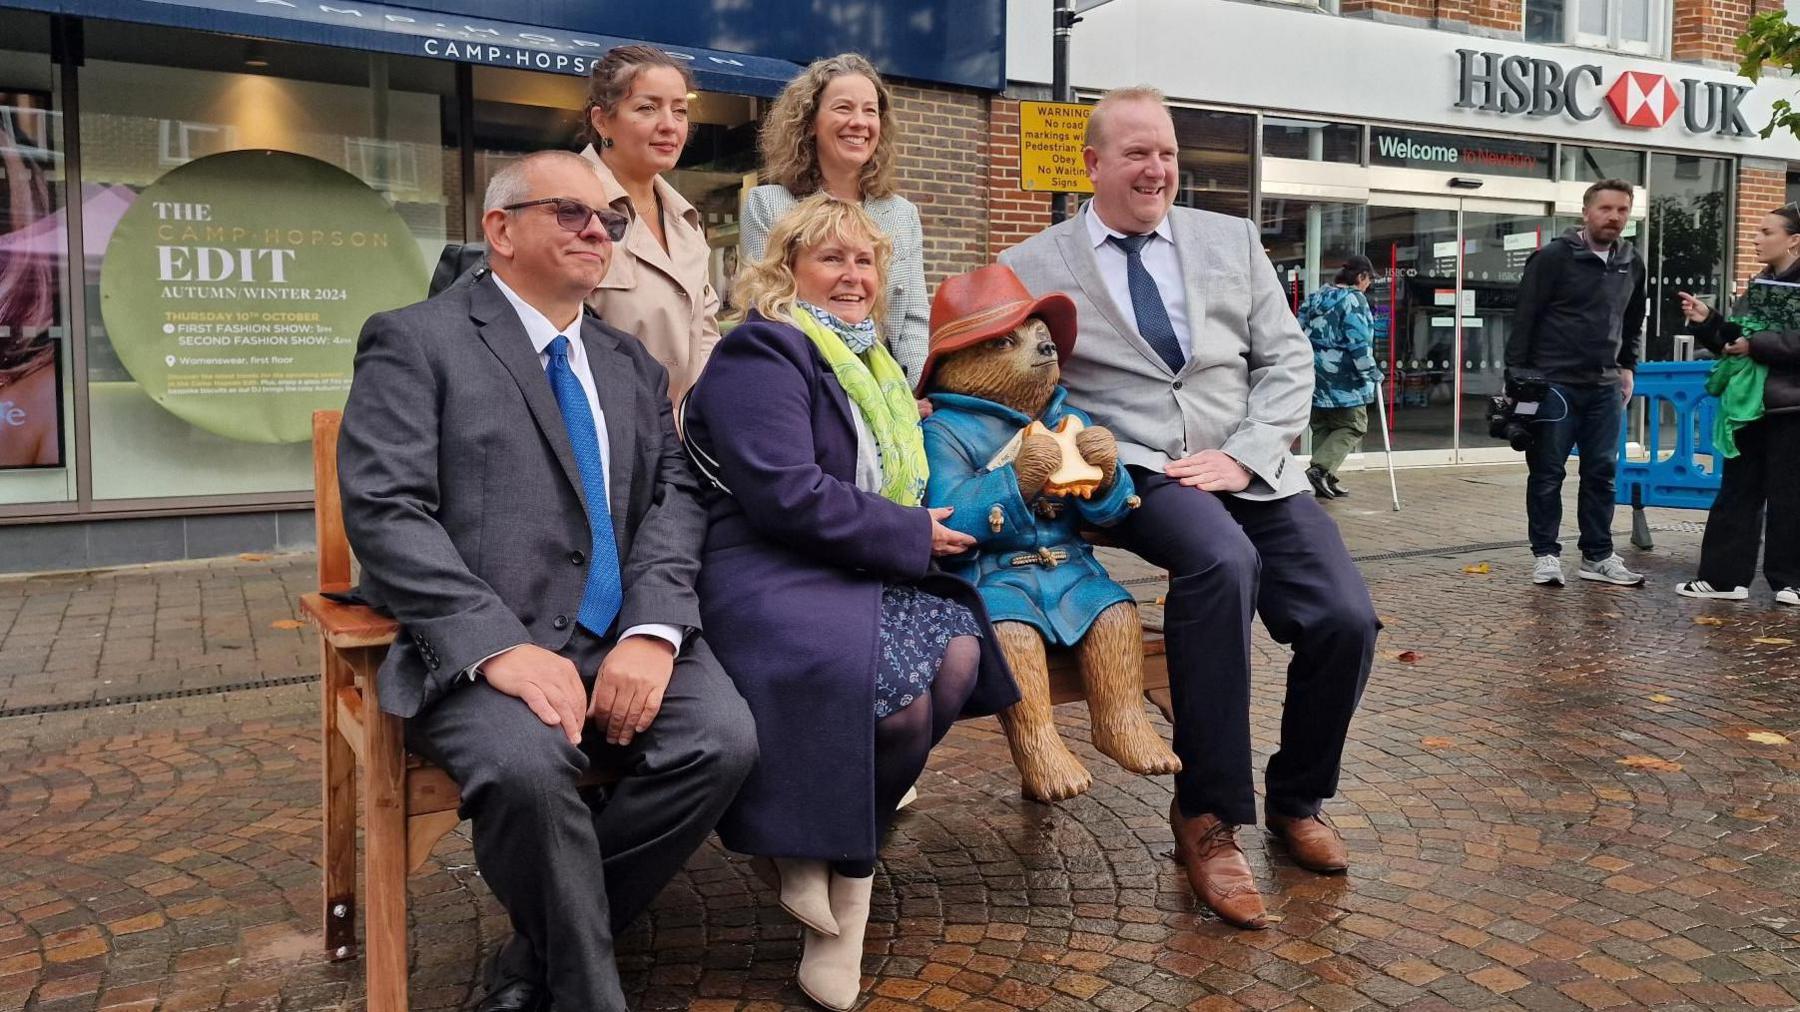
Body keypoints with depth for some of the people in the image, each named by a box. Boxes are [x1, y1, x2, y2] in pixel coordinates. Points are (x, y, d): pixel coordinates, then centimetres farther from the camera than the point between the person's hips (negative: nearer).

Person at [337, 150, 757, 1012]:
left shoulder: (632, 365, 20)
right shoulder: (414, 340, 3)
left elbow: (676, 498, 8)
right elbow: (384, 512, -9)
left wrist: (652, 630, -12)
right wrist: (499, 645, -22)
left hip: (621, 638, 5)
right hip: (476, 647, -4)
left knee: (722, 740, -22)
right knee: (527, 767, -34)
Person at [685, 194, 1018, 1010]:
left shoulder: (868, 362, 22)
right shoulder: (763, 353, -7)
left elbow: (889, 487, 27)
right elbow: (786, 495, -20)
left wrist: (934, 526, 5)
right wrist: (913, 536, -13)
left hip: (853, 572, 8)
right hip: (770, 579, -8)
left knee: (960, 649, -20)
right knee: (903, 695, -30)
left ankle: (838, 853, -6)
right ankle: (806, 849, -3)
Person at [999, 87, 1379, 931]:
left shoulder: (1233, 241, 14)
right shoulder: (1033, 267, 5)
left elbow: (1287, 360, 9)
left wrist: (1244, 454, -7)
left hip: (1251, 469, 4)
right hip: (1135, 474, -4)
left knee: (1346, 620, -16)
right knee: (1223, 561, -35)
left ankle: (1296, 800, 14)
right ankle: (1208, 813, -19)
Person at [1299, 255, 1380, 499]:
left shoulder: (1314, 298, 14)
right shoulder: (1354, 299, -9)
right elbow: (1359, 341, -14)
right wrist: (1370, 372, -7)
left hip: (1314, 376, 7)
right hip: (1342, 380, -7)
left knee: (1321, 428, 14)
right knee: (1352, 426, 2)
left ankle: (1324, 479, 12)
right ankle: (1320, 469, -15)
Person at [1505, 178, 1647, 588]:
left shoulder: (1632, 263, 11)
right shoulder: (1554, 256, -7)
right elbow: (1525, 317, -9)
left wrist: (1627, 367, 16)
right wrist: (1518, 375, -12)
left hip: (1605, 386, 6)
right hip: (1554, 383, -5)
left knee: (1602, 473, 8)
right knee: (1547, 474, 1)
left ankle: (1598, 556, 16)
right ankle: (1545, 555, 10)